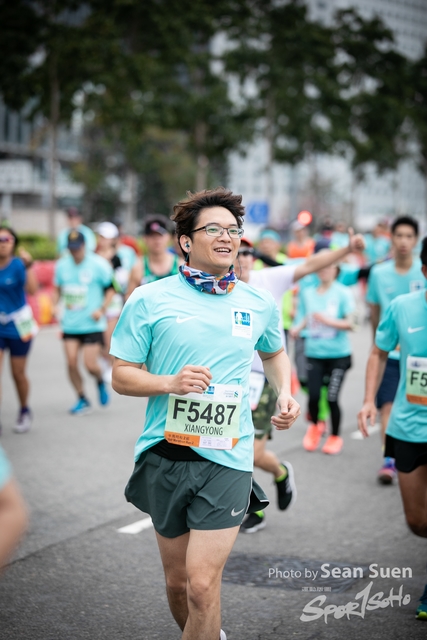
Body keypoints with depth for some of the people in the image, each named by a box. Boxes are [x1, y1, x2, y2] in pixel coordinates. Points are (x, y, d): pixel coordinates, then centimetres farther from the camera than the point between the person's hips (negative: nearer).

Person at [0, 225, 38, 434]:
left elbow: (32, 289, -28)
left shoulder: (18, 265, -12)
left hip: (18, 327, -2)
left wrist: (29, 265, -37)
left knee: (18, 373, 9)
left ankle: (24, 411, 33)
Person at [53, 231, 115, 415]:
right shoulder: (61, 265, 6)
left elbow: (110, 288, -1)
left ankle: (100, 382, 26)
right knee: (71, 362, -3)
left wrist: (102, 309, -11)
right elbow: (57, 289, 19)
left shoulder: (98, 264, -7)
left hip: (92, 325, -4)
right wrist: (56, 305, 2)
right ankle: (82, 399, 15)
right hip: (69, 324, 4)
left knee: (90, 365, -9)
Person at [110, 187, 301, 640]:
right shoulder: (149, 300, -2)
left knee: (202, 585, -11)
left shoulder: (260, 304, 6)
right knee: (177, 580, 13)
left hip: (227, 457, 0)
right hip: (164, 454, 0)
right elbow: (121, 376, 0)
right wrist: (170, 382, -18)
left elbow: (274, 353, 27)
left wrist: (285, 394, 9)